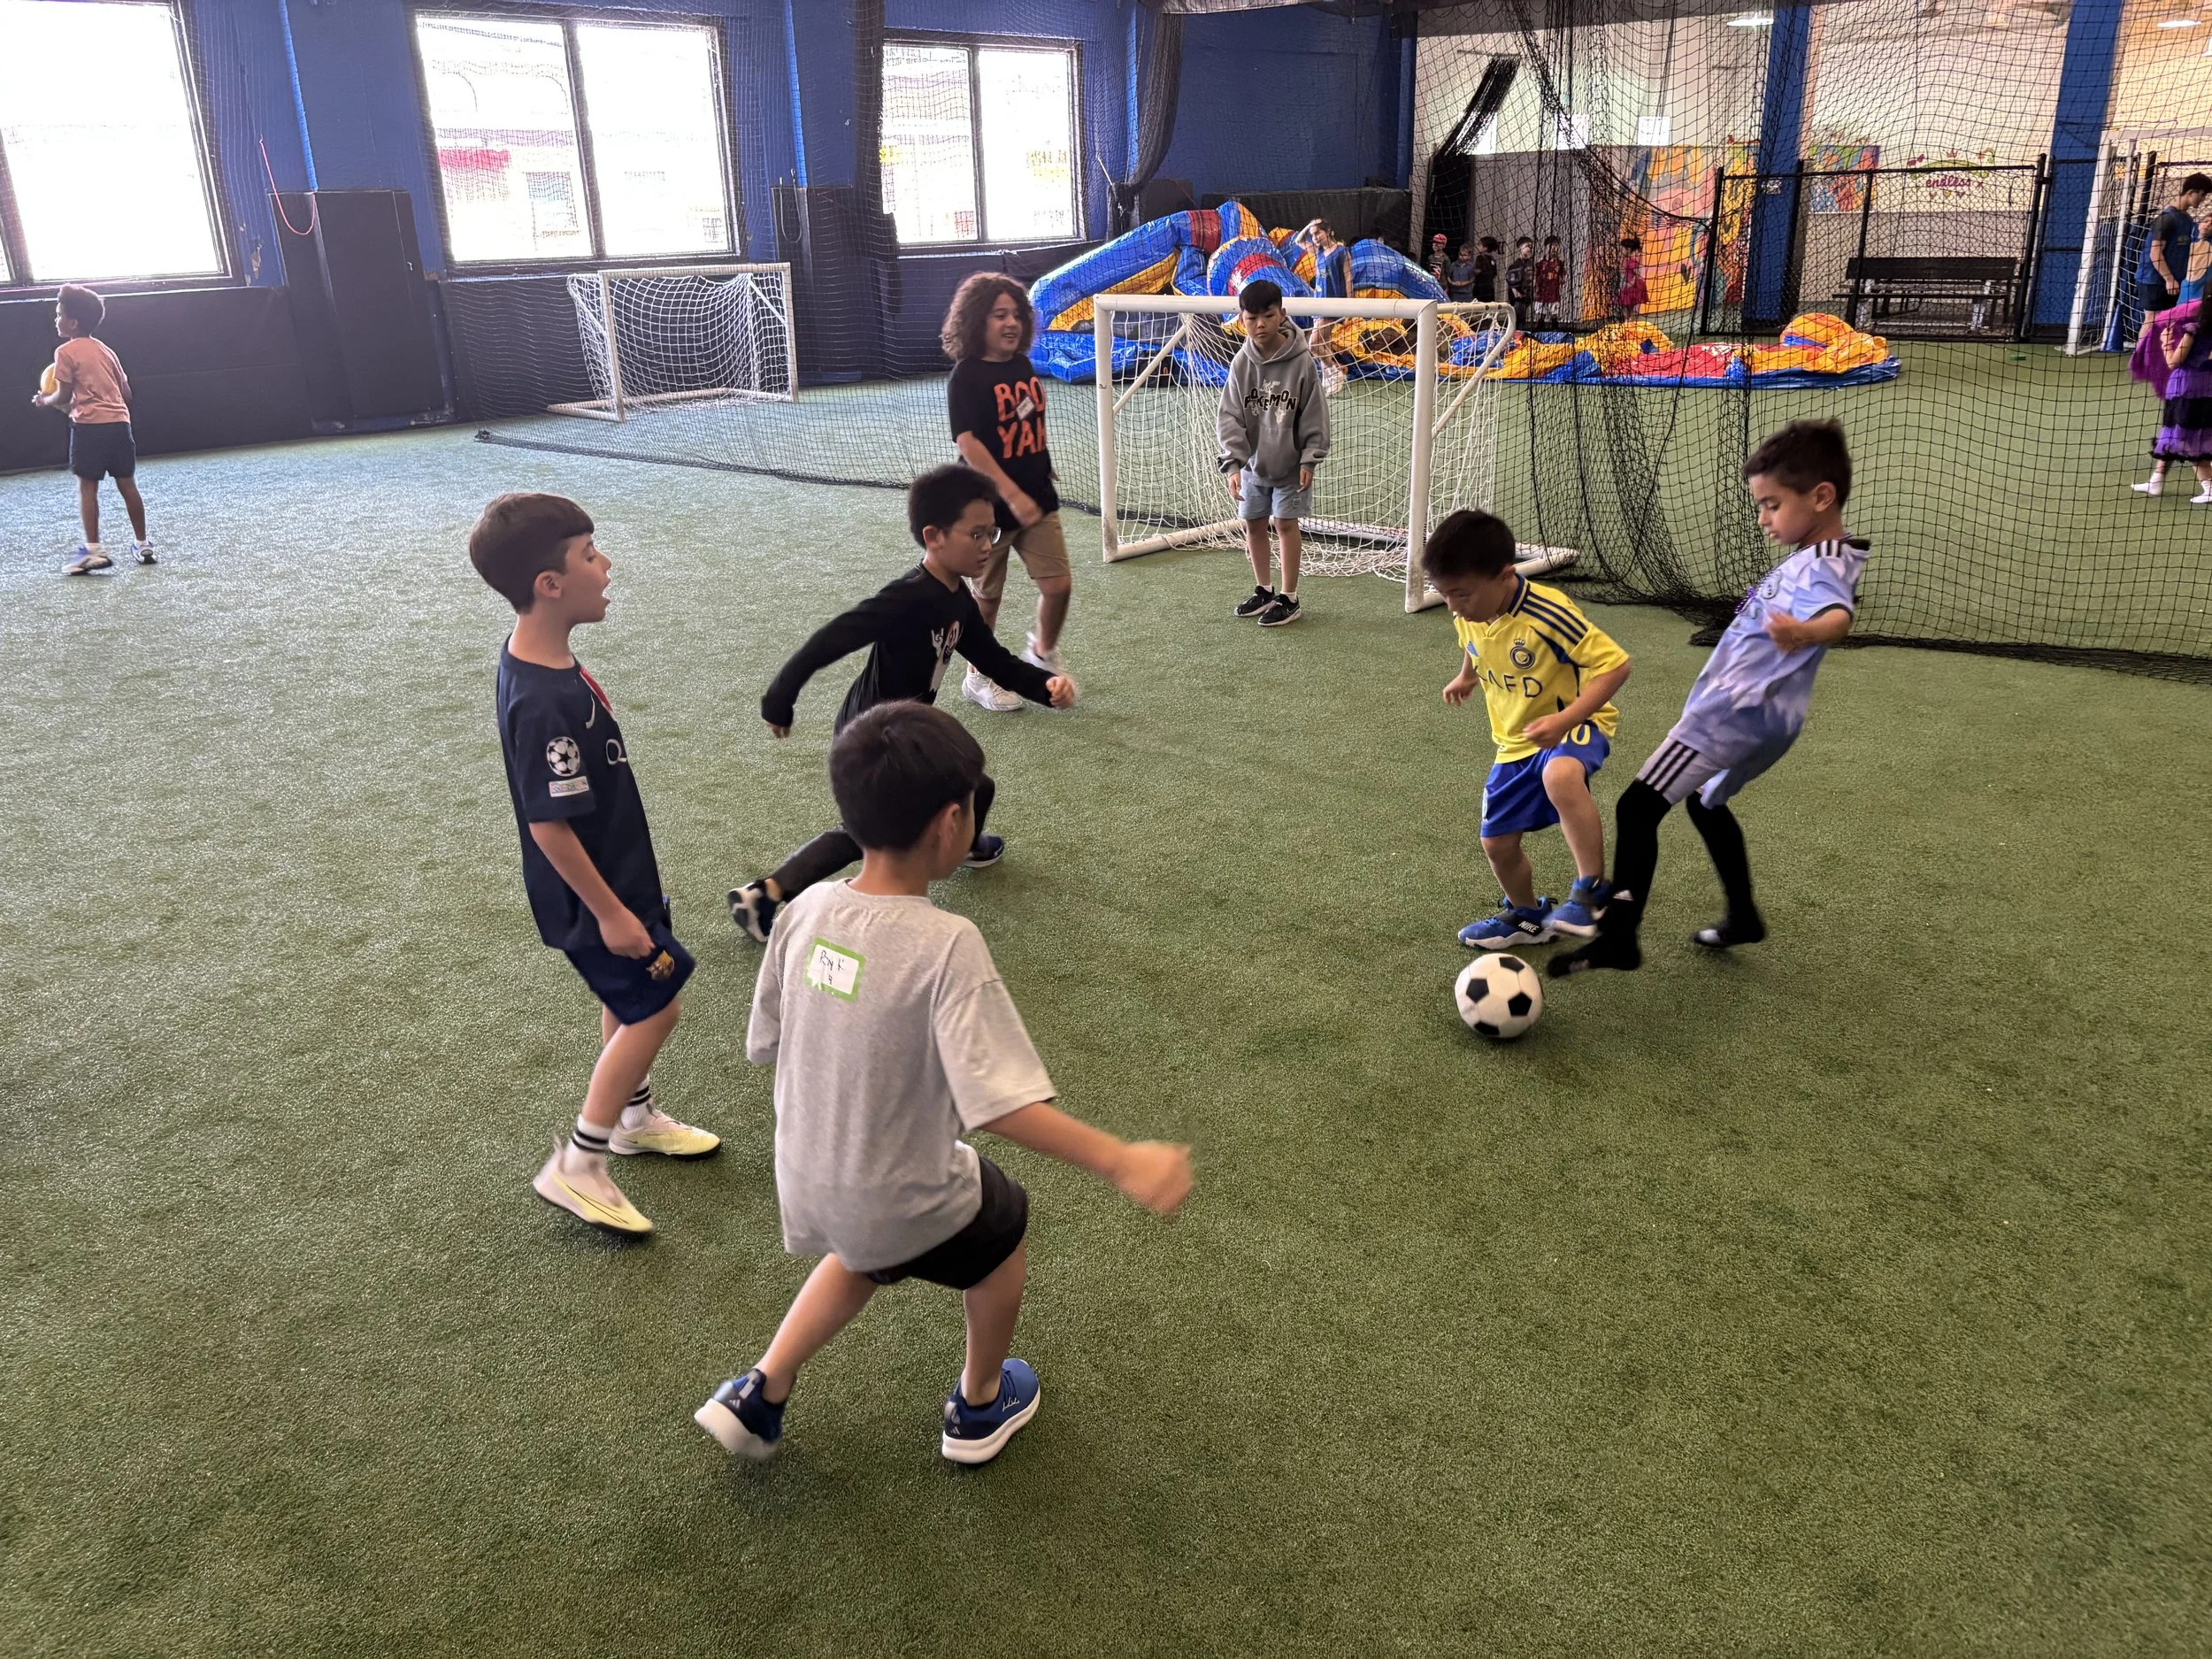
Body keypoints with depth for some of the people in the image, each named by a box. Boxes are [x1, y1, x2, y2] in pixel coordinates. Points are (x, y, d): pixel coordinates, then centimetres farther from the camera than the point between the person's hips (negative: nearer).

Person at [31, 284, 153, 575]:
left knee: (87, 486, -2)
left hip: (89, 424, -6)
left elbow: (64, 396, -4)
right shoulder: (105, 350, 16)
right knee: (127, 484, 10)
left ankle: (93, 549, -7)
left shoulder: (66, 352, -3)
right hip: (119, 421, 6)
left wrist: (44, 401, 16)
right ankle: (142, 544, 15)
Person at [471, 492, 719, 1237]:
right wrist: (608, 911, -20)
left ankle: (635, 1118, 45)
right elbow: (549, 824, -28)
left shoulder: (542, 653, -3)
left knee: (628, 999, 24)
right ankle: (578, 1164, 12)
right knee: (653, 1007, 2)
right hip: (593, 890, -9)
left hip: (616, 870, 9)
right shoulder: (543, 702, -33)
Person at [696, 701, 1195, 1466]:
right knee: (1004, 1228, 27)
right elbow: (999, 1101, -35)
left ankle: (760, 1392, 36)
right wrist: (1122, 1162, -32)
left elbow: (764, 1045, -1)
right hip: (903, 1204, -5)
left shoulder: (808, 908, -13)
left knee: (866, 1255, 38)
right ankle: (979, 1407, 47)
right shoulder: (946, 945, -30)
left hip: (805, 1185, 5)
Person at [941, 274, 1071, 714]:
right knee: (987, 596, 8)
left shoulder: (1023, 366, 6)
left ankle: (1042, 654, 29)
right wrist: (1012, 494, -28)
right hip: (990, 506, -5)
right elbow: (967, 443, -23)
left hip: (1038, 499, 5)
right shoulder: (967, 376, -14)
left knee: (1059, 584, 1)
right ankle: (979, 677, 27)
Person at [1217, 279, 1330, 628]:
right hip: (1253, 464, 4)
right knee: (1253, 525, 11)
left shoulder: (1301, 361, -16)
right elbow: (1230, 416, -10)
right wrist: (1234, 463, -19)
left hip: (1289, 464, -4)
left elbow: (1314, 415, -9)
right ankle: (1263, 591, 28)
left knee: (1285, 524, 1)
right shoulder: (1241, 363, -9)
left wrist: (1310, 459, -11)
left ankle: (1289, 599, 12)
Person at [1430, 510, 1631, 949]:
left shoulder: (1548, 614, -30)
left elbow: (1615, 664, -28)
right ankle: (1525, 916, 40)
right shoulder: (1468, 617, -7)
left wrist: (1564, 719, -38)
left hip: (1575, 725, -7)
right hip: (1515, 741, 8)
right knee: (1497, 843, 10)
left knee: (1561, 775, -42)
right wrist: (1466, 677, 32)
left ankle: (1592, 893, -29)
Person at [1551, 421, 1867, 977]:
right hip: (1747, 712, 11)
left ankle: (1618, 937, -16)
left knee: (1637, 807, -15)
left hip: (1730, 714, -11)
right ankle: (1742, 917, 40)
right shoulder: (1812, 558, 9)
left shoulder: (1821, 570, -23)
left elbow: (1838, 615, -47)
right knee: (1705, 802, 30)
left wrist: (1805, 634, -68)